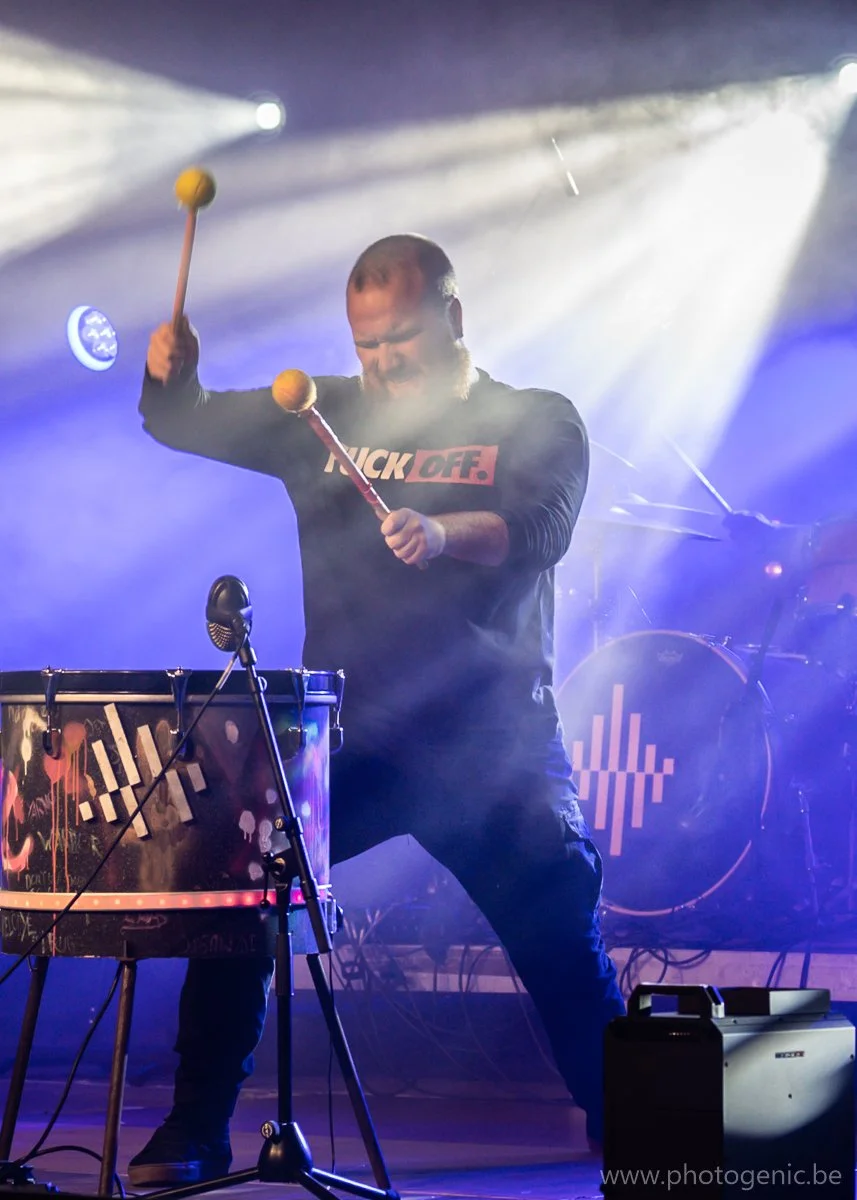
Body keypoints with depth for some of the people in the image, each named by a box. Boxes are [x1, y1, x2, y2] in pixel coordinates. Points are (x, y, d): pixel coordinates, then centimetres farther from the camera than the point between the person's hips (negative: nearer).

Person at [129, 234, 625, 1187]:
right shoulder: (326, 418, 14)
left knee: (562, 936, -13)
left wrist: (446, 532, -36)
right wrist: (170, 371, -8)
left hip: (488, 742, -3)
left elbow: (539, 531, -15)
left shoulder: (534, 423, 3)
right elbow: (183, 424, 16)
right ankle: (193, 1136, 3)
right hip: (345, 737, 3)